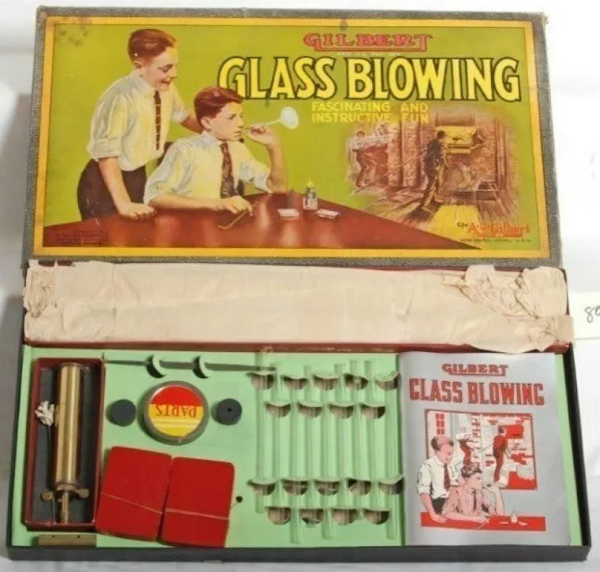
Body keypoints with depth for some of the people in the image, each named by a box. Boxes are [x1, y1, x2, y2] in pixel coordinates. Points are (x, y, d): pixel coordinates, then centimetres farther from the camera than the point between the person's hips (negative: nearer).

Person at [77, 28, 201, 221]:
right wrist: (124, 203, -36)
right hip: (107, 182, -7)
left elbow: (184, 117, 15)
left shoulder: (166, 88, -5)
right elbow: (107, 154, -29)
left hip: (138, 177, 7)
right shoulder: (120, 97, -27)